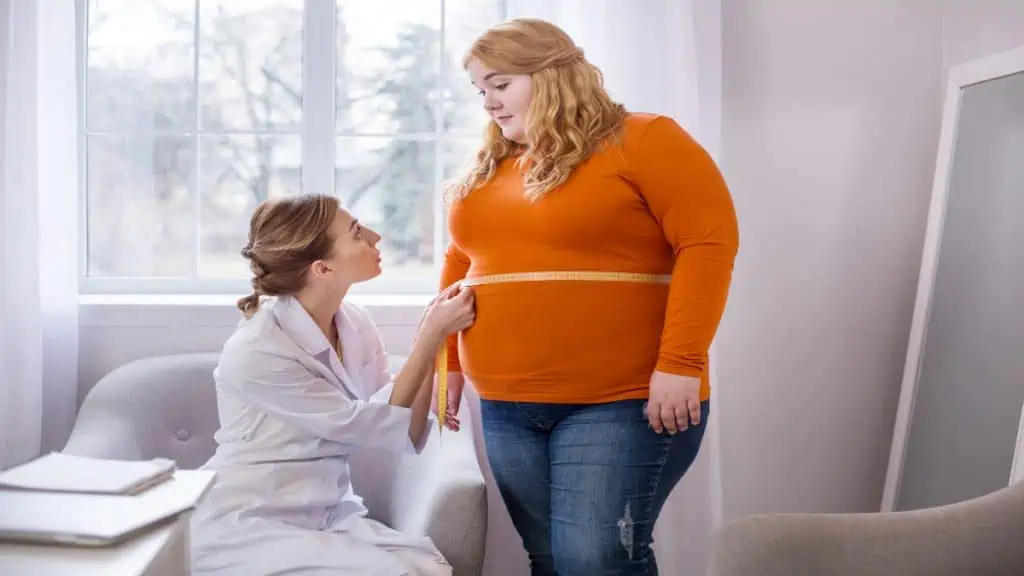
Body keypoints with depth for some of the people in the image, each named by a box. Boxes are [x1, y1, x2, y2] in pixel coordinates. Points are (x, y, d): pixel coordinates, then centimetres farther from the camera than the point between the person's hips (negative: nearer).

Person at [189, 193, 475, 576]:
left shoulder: (354, 324, -1)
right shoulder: (255, 353, -22)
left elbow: (404, 436, -3)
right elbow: (369, 427, -18)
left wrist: (433, 336, -12)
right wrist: (432, 336, -18)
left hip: (327, 515, 6)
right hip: (245, 526, -5)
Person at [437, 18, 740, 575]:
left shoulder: (642, 140, -5)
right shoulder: (487, 168, 15)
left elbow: (709, 241, -13)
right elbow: (460, 265, 21)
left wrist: (681, 363, -19)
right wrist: (449, 363, 14)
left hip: (621, 400, -6)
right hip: (507, 406, 6)